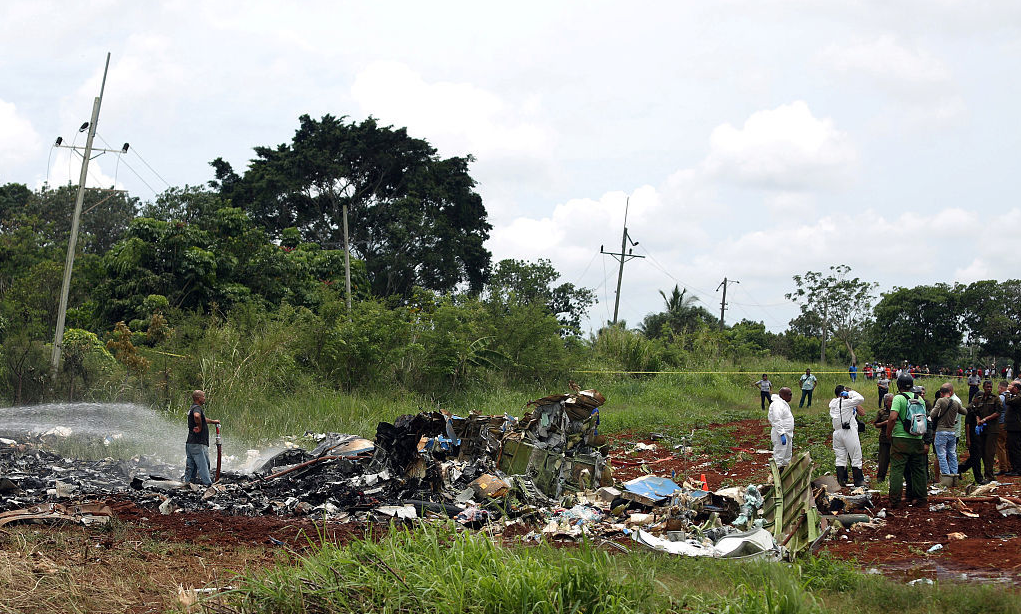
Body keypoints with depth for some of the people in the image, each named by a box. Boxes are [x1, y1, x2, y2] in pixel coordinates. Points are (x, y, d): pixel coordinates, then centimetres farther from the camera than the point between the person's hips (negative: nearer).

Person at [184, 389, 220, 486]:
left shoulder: (193, 408, 21)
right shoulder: (197, 408, -12)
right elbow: (197, 416, -36)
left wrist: (213, 422, 48)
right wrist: (200, 427, -21)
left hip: (190, 443, 10)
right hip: (197, 444, -10)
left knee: (190, 466, 10)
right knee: (203, 465, -10)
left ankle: (188, 483, 12)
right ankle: (208, 484, -11)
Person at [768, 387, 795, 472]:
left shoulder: (784, 403, 14)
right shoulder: (777, 404, -20)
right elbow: (777, 421, -26)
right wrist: (782, 434, -29)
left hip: (787, 434, 11)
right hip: (780, 435, -11)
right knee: (779, 456, -7)